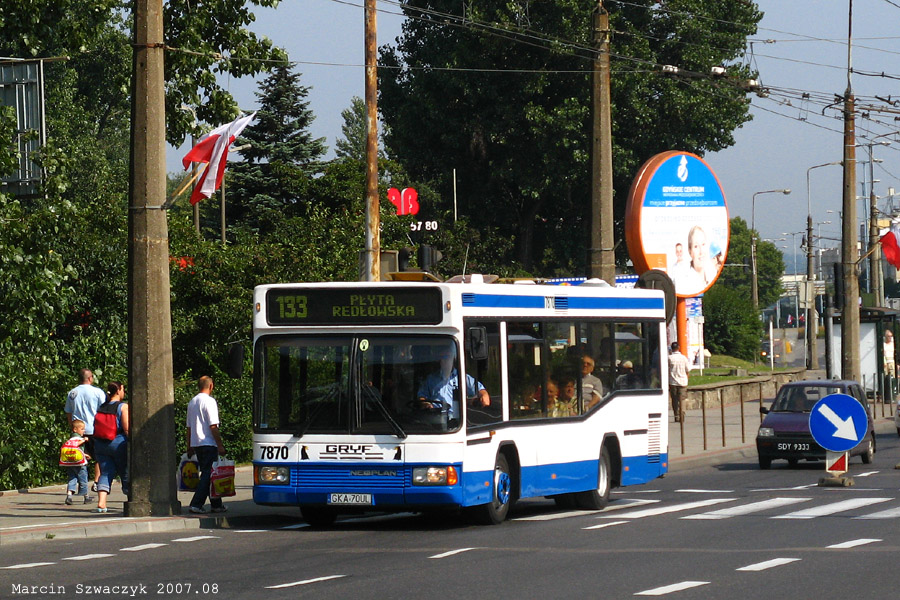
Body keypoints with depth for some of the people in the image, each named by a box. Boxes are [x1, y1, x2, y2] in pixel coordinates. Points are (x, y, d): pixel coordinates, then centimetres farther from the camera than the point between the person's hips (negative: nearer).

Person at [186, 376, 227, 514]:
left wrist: (189, 446, 24)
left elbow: (188, 428, 18)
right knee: (208, 474, -6)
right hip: (208, 444, -8)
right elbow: (213, 426, -15)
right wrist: (220, 445, -12)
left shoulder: (192, 402, 14)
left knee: (207, 473, 14)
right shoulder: (209, 401, -11)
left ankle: (216, 504, 19)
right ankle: (196, 504, -14)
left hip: (196, 444, 8)